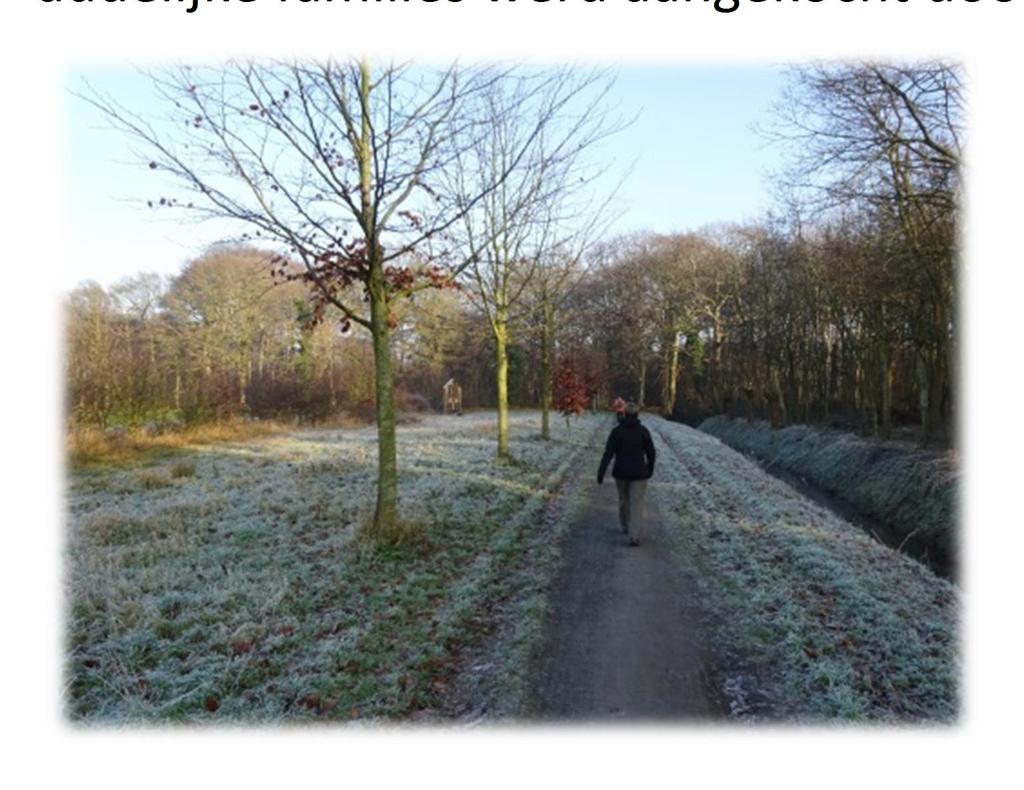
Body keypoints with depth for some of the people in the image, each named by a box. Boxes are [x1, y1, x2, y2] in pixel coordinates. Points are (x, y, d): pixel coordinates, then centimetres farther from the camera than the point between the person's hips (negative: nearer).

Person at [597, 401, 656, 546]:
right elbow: (651, 453, 1)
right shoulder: (643, 431, -5)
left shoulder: (616, 431, -6)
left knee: (624, 498, 23)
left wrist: (601, 472, -12)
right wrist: (650, 469, 18)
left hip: (621, 472, 2)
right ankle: (634, 536, -14)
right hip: (638, 473, -2)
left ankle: (626, 526, 42)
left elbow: (608, 453, -11)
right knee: (637, 503, -1)